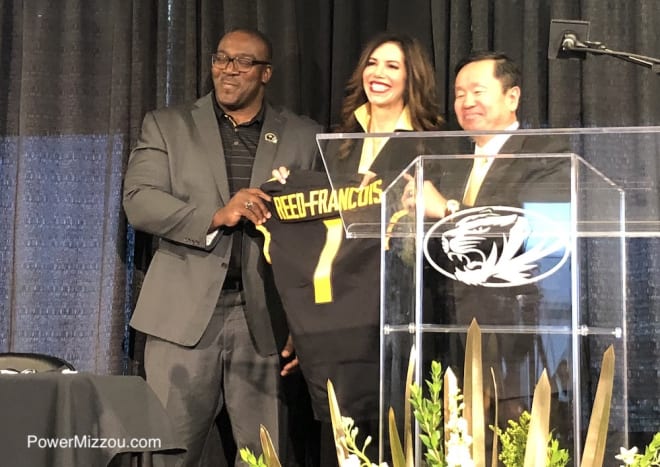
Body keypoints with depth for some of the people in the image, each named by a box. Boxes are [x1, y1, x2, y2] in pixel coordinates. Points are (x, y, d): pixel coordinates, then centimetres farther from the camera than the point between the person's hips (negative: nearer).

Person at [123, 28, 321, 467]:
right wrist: (215, 216, -17)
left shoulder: (304, 137, 10)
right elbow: (139, 200, -3)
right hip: (186, 312, 0)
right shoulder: (166, 126, 10)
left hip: (266, 318, 1)